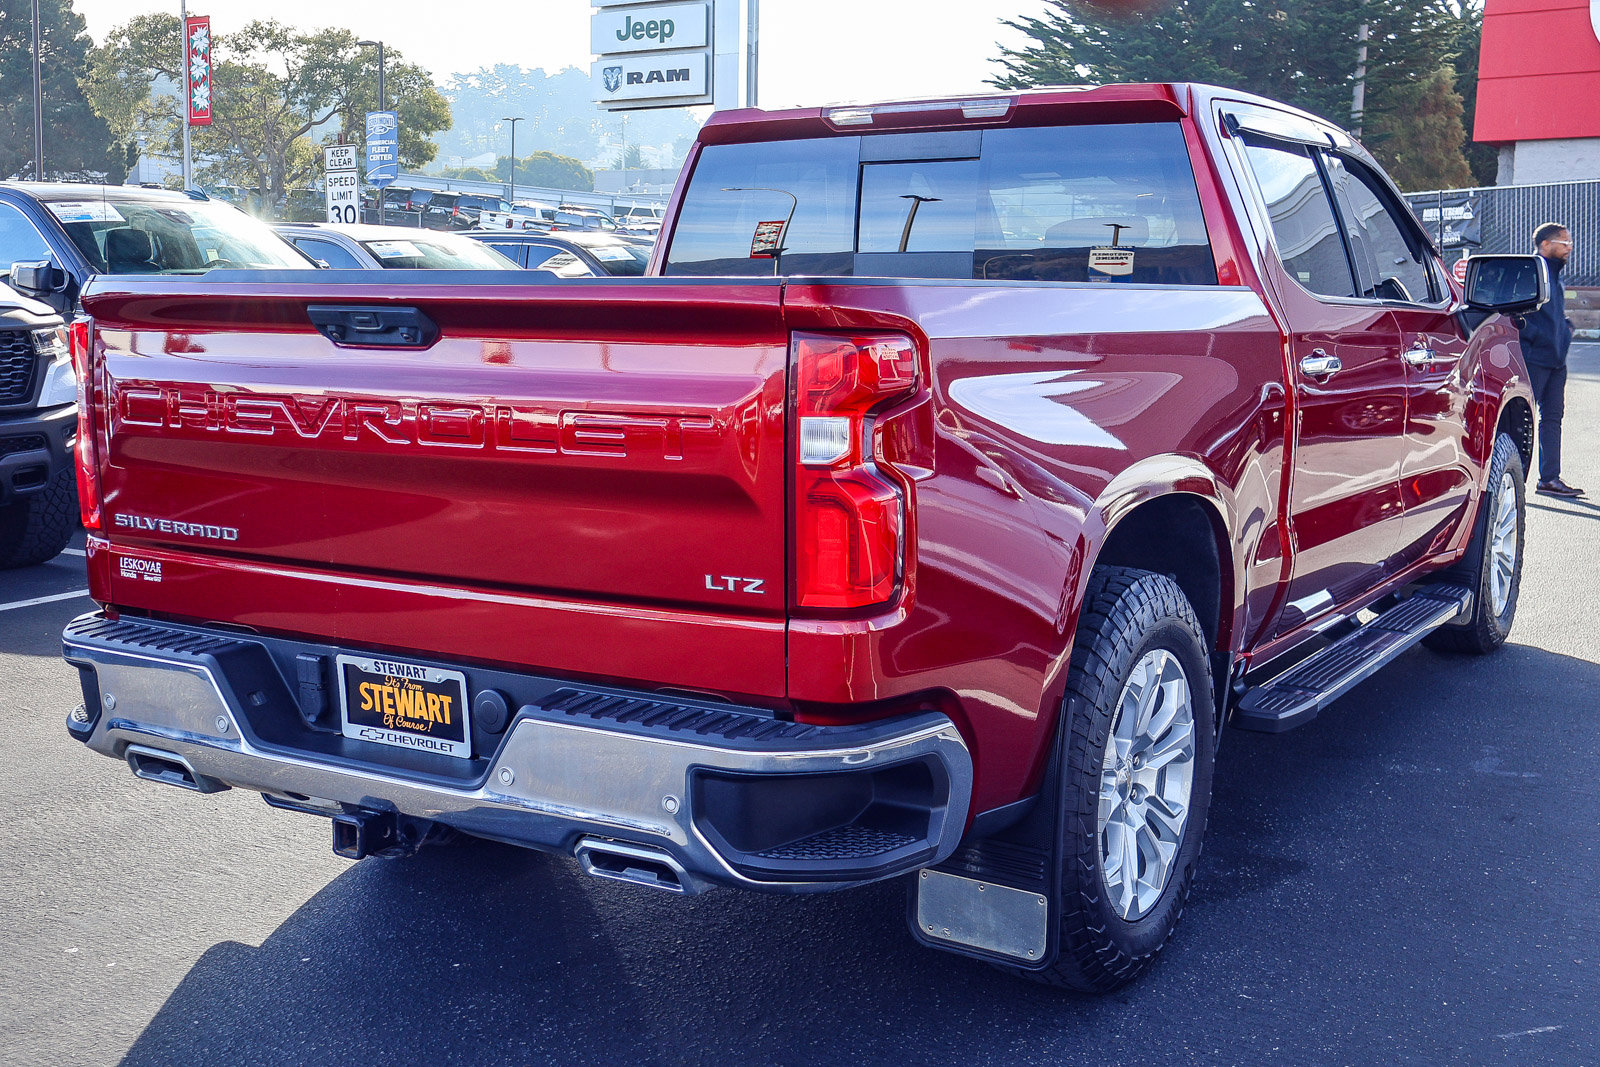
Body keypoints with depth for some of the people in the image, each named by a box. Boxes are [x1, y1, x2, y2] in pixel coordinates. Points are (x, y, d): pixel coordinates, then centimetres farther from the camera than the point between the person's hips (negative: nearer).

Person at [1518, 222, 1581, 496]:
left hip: (1556, 360, 9)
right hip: (1534, 358, -9)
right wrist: (1536, 336, -18)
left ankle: (1549, 479, 13)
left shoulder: (1556, 278, 19)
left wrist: (1566, 330, 14)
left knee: (1553, 417, 9)